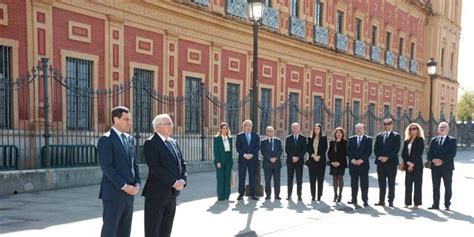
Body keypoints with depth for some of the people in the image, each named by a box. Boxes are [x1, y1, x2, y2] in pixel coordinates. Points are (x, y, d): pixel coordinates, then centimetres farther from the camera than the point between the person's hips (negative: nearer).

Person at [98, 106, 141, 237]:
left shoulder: (129, 139, 13)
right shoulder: (106, 139, -11)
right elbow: (106, 167, -18)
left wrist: (137, 184, 0)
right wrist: (124, 186, -19)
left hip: (128, 194, 8)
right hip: (113, 193, -7)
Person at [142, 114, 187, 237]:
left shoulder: (173, 142, 13)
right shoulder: (150, 143, -11)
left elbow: (182, 163, 11)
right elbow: (155, 168, -20)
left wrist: (182, 180, -7)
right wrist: (174, 182, -20)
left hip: (172, 192, 7)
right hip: (156, 192, -7)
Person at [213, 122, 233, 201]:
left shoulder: (230, 138, 12)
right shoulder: (217, 138, -2)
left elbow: (231, 150, 14)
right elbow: (215, 151, -7)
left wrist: (231, 161, 9)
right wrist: (218, 162, -14)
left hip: (228, 160, 4)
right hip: (220, 160, -4)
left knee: (228, 178, 5)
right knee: (220, 178, -1)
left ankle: (227, 195, 12)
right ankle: (221, 196, 6)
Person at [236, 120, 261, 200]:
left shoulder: (256, 136, 9)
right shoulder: (239, 136, 6)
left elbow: (258, 147, 1)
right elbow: (238, 147, 0)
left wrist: (251, 154, -11)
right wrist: (244, 155, -13)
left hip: (253, 159, 1)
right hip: (242, 159, -1)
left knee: (252, 177, 3)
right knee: (241, 177, 0)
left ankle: (252, 194, 9)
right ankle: (241, 194, 6)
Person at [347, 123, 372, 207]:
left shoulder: (368, 139, 5)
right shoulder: (351, 139, 12)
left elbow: (369, 151, -4)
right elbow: (348, 151, 5)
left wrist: (361, 160, -13)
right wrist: (352, 159, -10)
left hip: (363, 164, -3)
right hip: (353, 164, 3)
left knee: (364, 183, -2)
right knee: (354, 183, 7)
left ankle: (365, 200, 3)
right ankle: (354, 199, 14)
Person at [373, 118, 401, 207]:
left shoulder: (396, 136, 1)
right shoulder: (379, 136, 14)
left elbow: (396, 149, -8)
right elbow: (375, 148, 9)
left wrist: (387, 157, -14)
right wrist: (379, 157, -7)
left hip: (391, 162, -4)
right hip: (380, 162, 4)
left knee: (391, 183, 1)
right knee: (381, 183, 6)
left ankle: (391, 201, 6)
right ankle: (381, 200, 12)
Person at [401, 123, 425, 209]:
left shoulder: (420, 140, -1)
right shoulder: (406, 141, 13)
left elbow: (419, 153, -8)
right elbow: (403, 153, 6)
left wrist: (413, 164, -13)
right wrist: (408, 162, -9)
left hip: (417, 165, -5)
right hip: (407, 165, 5)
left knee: (417, 183, -2)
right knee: (408, 184, 5)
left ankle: (416, 203, 2)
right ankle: (407, 202, 9)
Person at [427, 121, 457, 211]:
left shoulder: (452, 140, 2)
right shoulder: (434, 140, 12)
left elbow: (452, 153, -9)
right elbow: (429, 153, 7)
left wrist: (442, 161, -16)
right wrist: (433, 160, -12)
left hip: (447, 167, -3)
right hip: (435, 167, 3)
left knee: (448, 186, 3)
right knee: (435, 186, 6)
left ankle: (447, 205, 11)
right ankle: (435, 204, 12)